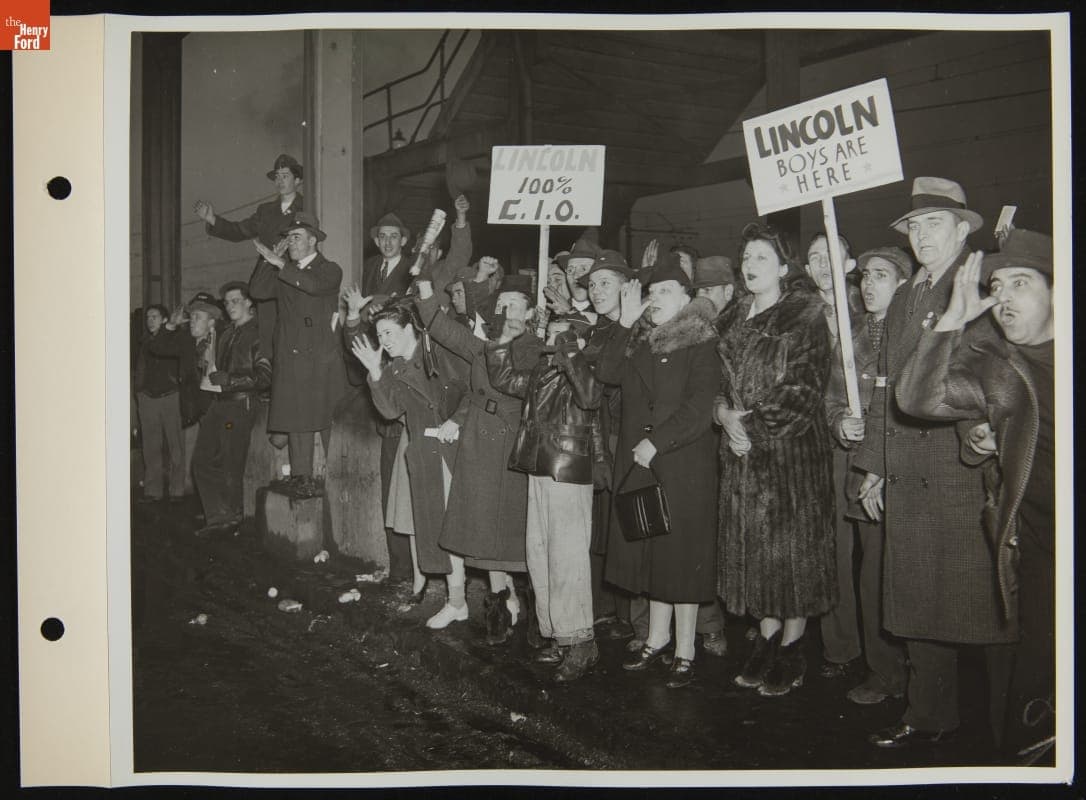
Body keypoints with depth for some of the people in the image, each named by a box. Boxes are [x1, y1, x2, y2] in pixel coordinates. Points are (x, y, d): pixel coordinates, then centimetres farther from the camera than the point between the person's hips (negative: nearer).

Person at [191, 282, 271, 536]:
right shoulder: (226, 334, 17)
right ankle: (218, 517, 11)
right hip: (218, 401, 8)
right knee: (202, 460, 5)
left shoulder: (258, 334, -8)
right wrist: (210, 375, 8)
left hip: (240, 404, -8)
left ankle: (231, 518, 15)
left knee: (230, 465, -1)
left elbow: (264, 377, -16)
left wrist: (225, 380, -15)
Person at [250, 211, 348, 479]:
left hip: (323, 359, -4)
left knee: (329, 424, -4)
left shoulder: (330, 270, 5)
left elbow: (315, 285, -17)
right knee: (296, 424, 1)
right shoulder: (283, 273, 19)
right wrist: (271, 260, 1)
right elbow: (258, 291, 5)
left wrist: (280, 264, -15)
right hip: (290, 360, 4)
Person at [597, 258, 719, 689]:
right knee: (649, 550, 10)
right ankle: (657, 637, 23)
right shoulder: (639, 341, 12)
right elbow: (608, 373, -4)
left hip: (684, 463, -5)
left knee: (680, 550, 0)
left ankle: (684, 651, 11)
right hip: (638, 461, 5)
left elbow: (698, 408, -13)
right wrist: (626, 323, -9)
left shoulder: (701, 345, -5)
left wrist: (656, 443, -17)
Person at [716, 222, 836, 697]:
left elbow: (804, 387, -11)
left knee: (792, 545, -2)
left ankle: (791, 651, 8)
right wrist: (724, 413, -4)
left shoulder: (805, 316, -4)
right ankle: (767, 640, 18)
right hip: (741, 449, 6)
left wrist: (755, 426, -14)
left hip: (792, 447, -6)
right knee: (754, 546, 8)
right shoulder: (733, 320, 15)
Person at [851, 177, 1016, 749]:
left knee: (986, 603, -1)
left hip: (970, 475, -7)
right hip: (908, 480, 7)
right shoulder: (902, 300, 18)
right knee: (917, 603, 12)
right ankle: (928, 717, 25)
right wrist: (874, 465, 17)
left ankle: (1006, 728, 13)